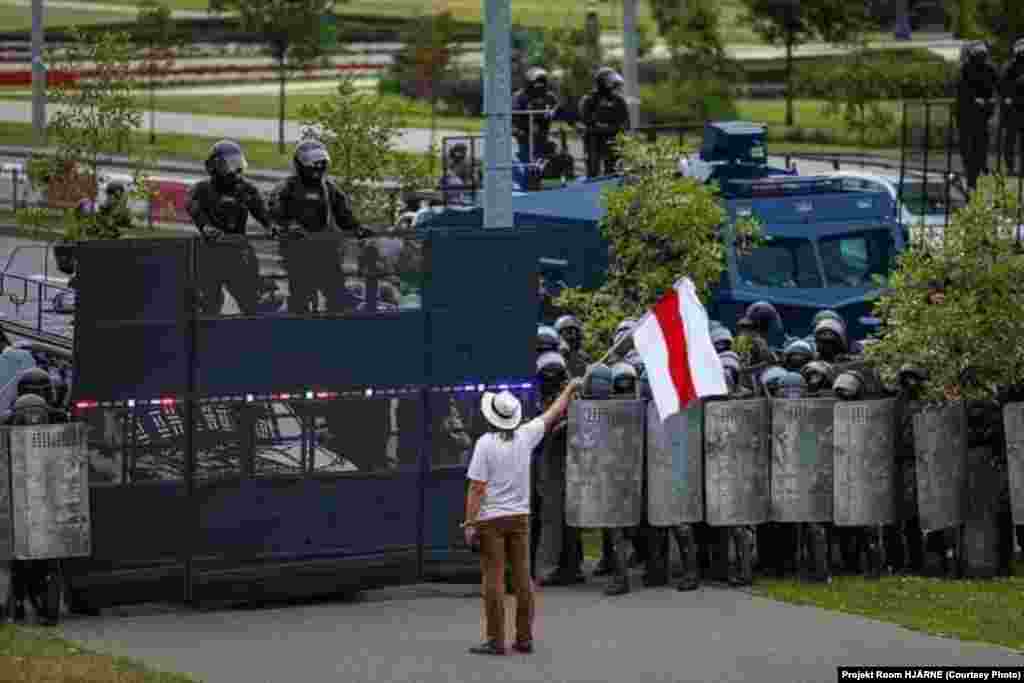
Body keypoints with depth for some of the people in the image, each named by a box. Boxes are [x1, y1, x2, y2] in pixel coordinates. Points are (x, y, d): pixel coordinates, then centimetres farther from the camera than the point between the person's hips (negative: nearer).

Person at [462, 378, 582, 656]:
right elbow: (553, 414, 17)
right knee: (522, 578, 7)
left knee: (494, 579, -3)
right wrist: (570, 388, 34)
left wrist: (470, 524, -11)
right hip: (519, 517, 5)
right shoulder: (525, 436, 0)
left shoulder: (485, 443, -13)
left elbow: (477, 487, -15)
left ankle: (496, 640, -5)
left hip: (491, 518, -5)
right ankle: (524, 638, 10)